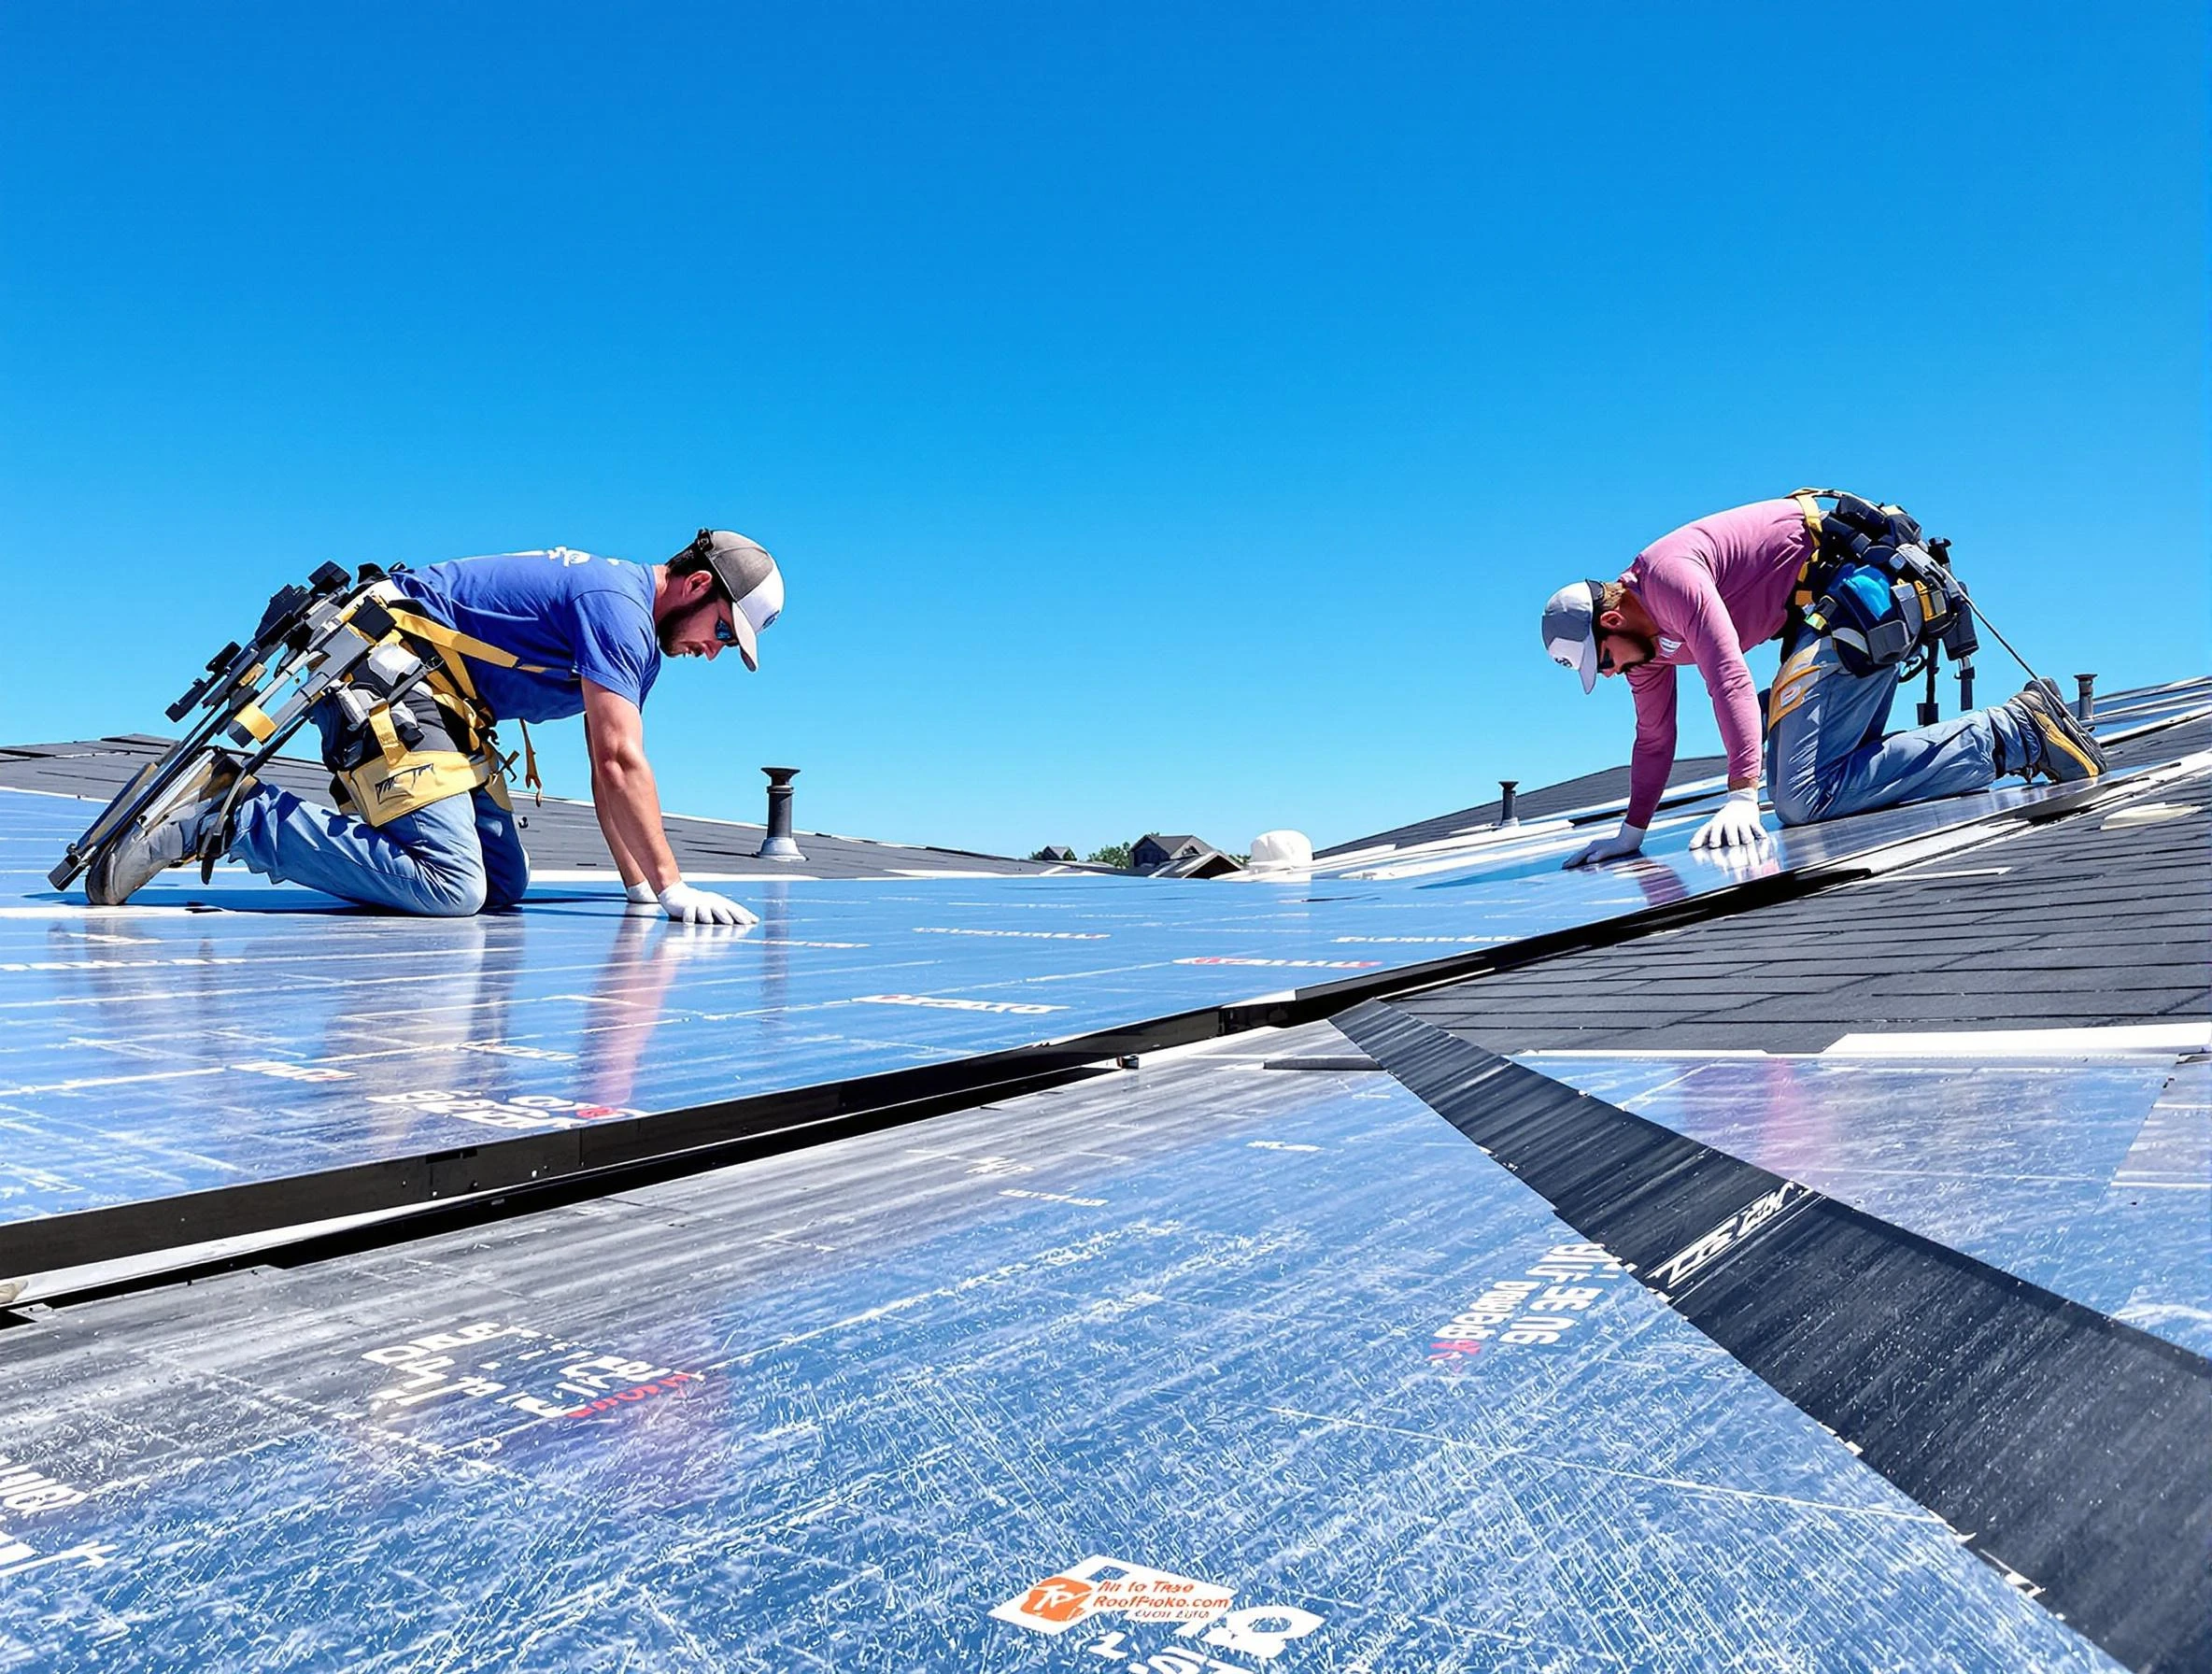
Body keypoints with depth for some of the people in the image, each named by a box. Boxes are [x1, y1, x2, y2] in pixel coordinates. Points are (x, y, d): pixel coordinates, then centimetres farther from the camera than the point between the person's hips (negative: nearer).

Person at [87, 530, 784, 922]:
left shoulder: (636, 633, 14)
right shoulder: (617, 602, -15)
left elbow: (607, 770, 15)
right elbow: (622, 761, -21)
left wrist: (639, 884, 6)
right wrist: (671, 887, -19)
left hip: (438, 705, 11)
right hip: (389, 669, -11)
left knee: (502, 884, 2)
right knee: (451, 886, -22)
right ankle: (234, 814, -14)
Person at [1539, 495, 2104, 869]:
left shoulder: (1666, 573, -17)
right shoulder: (1647, 641, 13)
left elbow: (1730, 676, -27)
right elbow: (1654, 738, 24)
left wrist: (1742, 797, -33)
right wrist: (1630, 834, 26)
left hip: (1851, 594, -10)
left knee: (1803, 801, -21)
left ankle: (2013, 733, -15)